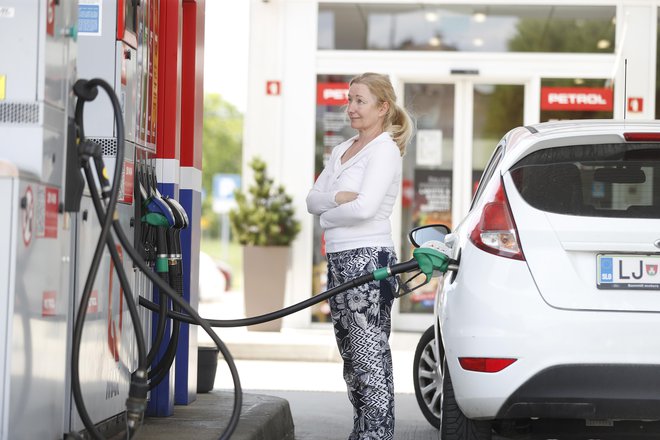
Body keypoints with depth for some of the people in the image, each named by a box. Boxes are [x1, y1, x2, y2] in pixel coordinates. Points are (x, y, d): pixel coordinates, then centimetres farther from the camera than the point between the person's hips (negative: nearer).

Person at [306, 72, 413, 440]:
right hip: (339, 258, 9)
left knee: (370, 357, -10)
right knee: (351, 355, 11)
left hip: (367, 259, -9)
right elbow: (313, 200, 10)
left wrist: (328, 215, -2)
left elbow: (365, 206, -19)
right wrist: (338, 197, -10)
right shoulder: (342, 151, 18)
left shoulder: (385, 150, -7)